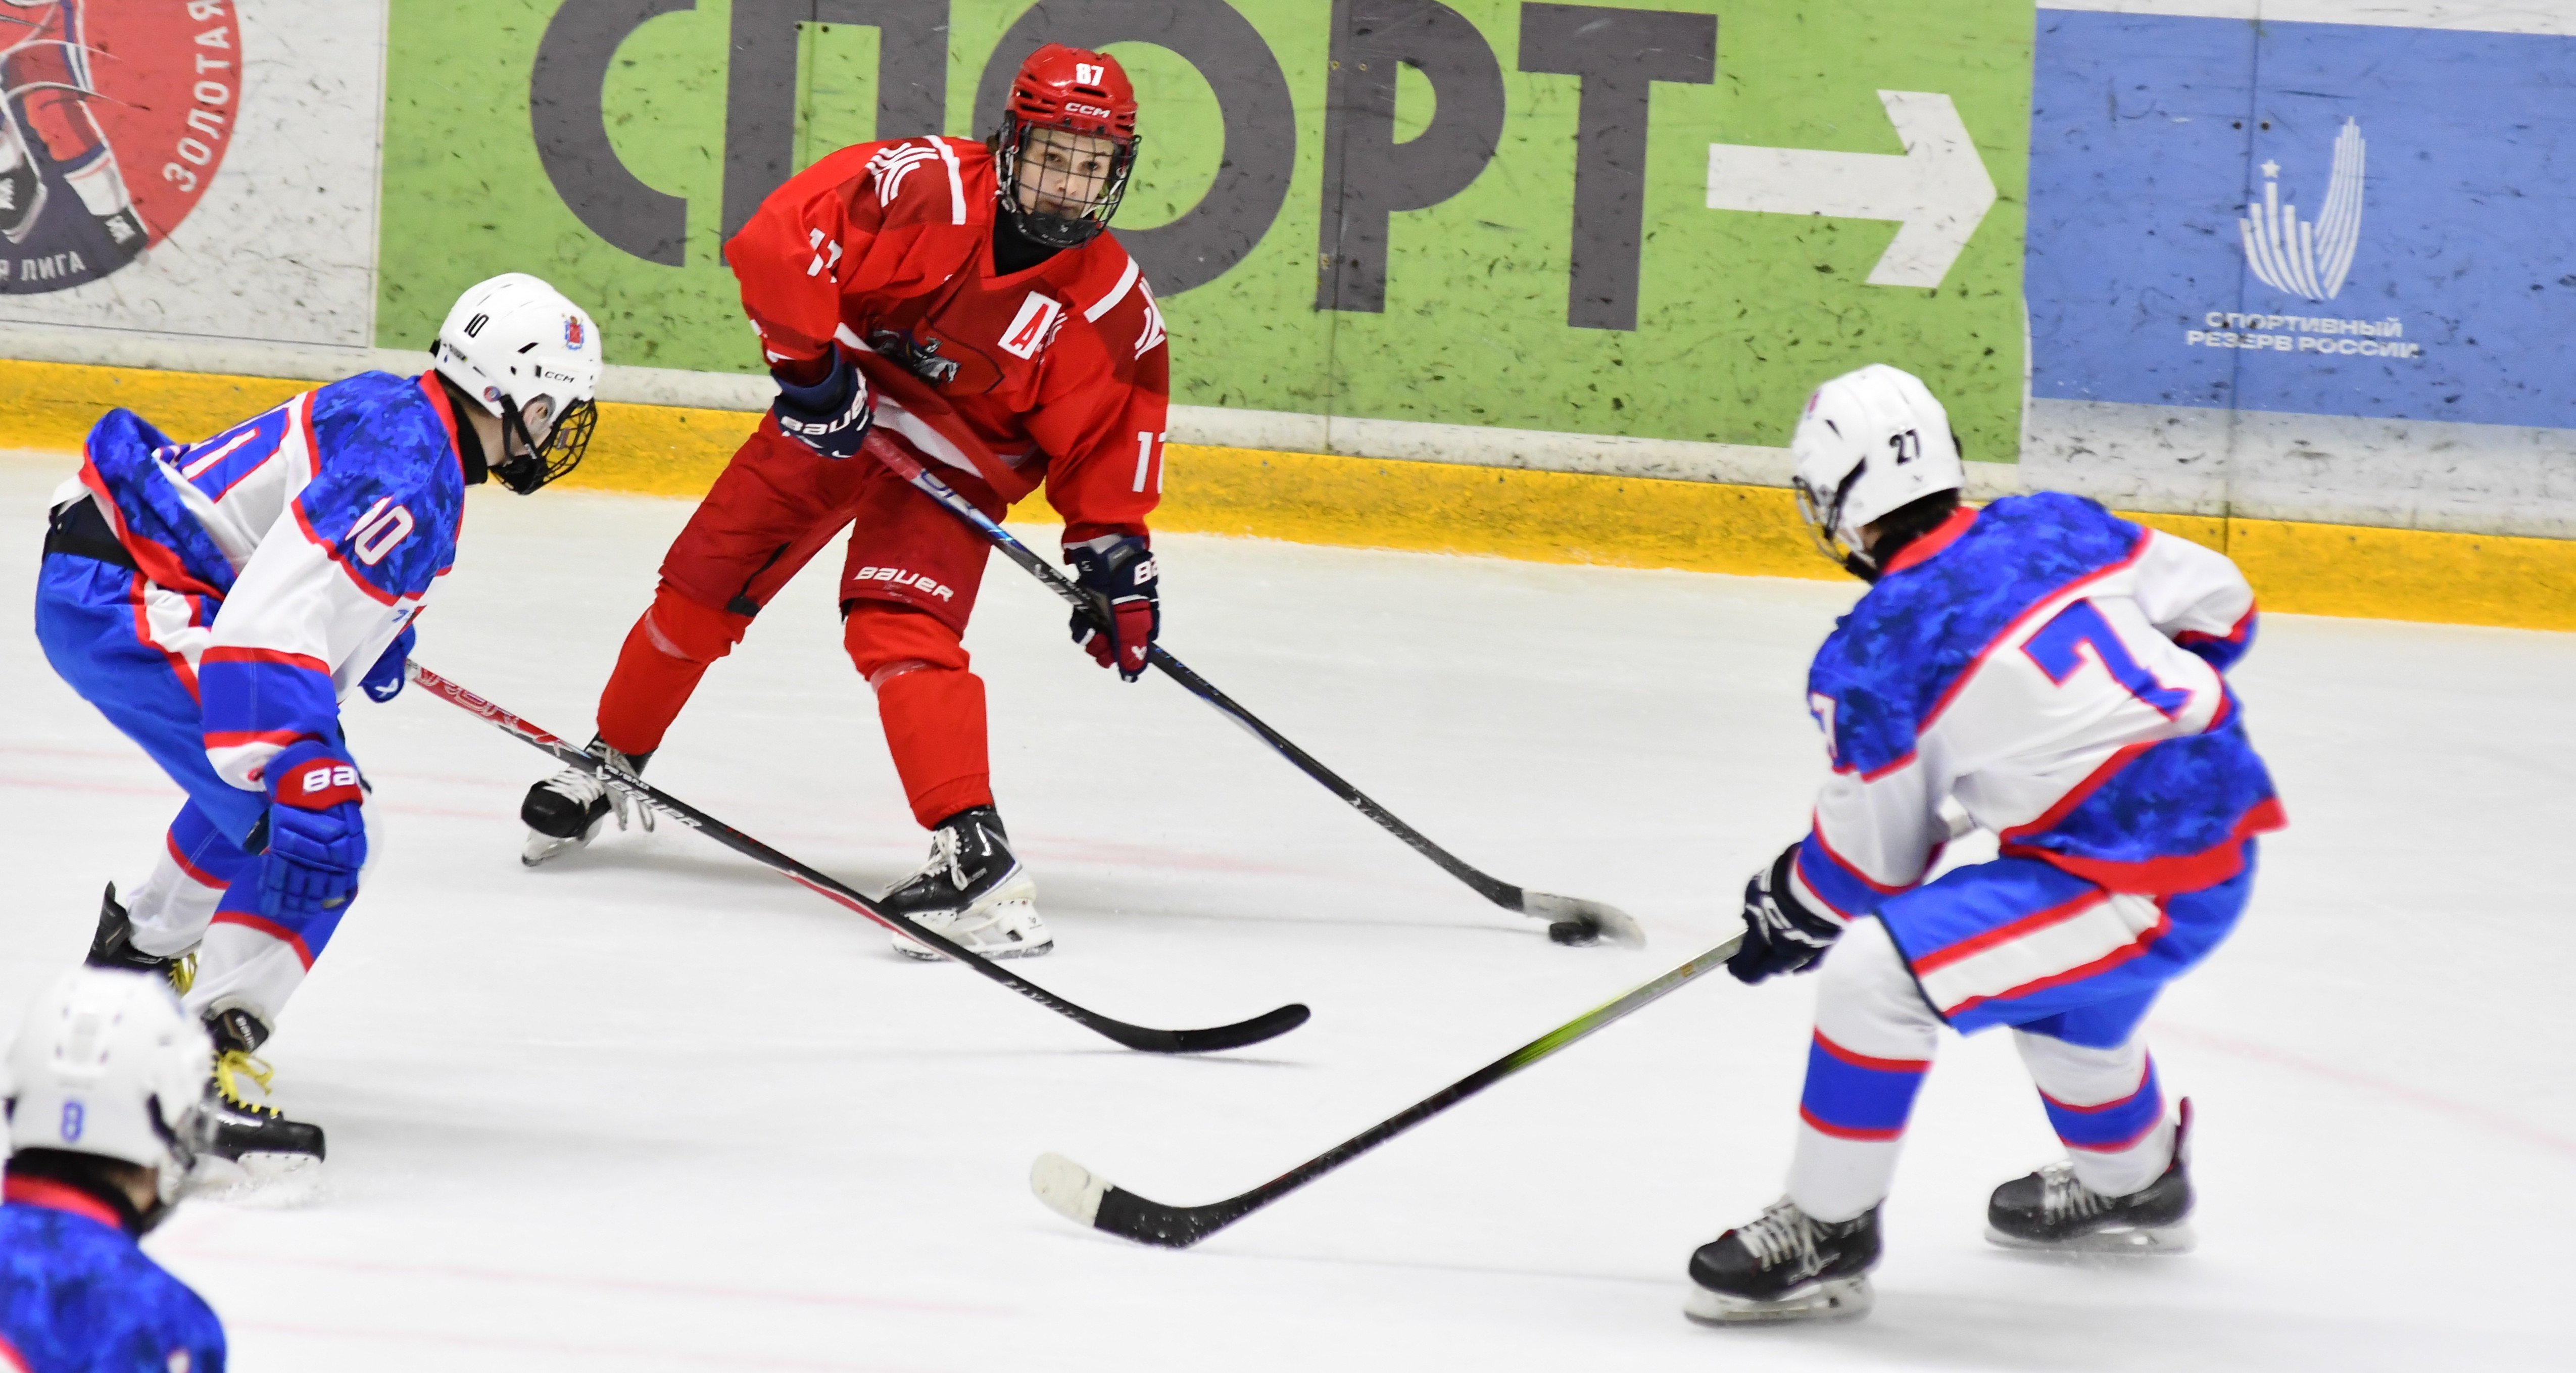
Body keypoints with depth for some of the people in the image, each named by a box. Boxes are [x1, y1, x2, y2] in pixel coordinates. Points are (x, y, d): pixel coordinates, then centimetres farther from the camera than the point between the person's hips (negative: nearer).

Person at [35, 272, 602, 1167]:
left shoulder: (397, 413, 9)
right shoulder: (404, 479, -23)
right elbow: (267, 632, -33)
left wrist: (382, 627, 42)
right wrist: (308, 783, -37)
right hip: (125, 607, -11)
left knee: (275, 785, 31)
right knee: (312, 830, -19)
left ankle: (142, 950, 51)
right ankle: (210, 1064, -23)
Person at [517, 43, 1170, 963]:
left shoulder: (1114, 307, -14)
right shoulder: (927, 188, -24)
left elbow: (1108, 445, -3)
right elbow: (778, 240, -26)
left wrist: (1115, 554, -10)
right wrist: (809, 363, -25)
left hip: (953, 469, -1)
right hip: (836, 414, 1)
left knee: (900, 627, -25)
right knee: (704, 582, 7)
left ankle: (978, 862, -34)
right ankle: (609, 764, 34)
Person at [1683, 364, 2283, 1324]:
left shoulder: (1872, 660, -12)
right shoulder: (2055, 525, 4)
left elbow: (1872, 860, 0)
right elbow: (2221, 606, 13)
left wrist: (1789, 915, 20)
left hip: (2142, 884, -9)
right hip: (2226, 815, 9)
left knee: (1874, 974, -10)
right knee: (2058, 985, 36)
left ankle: (1827, 1233, 3)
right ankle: (2133, 1184, 60)